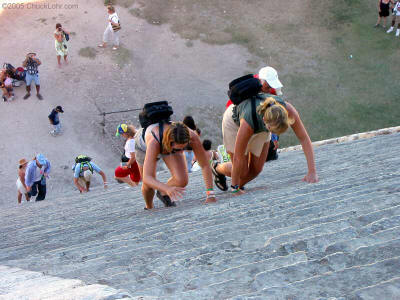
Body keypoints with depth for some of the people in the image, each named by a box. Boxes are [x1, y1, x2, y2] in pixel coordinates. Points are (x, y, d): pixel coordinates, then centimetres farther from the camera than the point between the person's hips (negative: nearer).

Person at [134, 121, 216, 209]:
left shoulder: (192, 137, -40)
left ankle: (162, 193, 15)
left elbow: (205, 166, -31)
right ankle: (149, 207, 38)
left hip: (170, 146, 2)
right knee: (148, 186, 3)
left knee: (182, 181, -17)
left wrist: (210, 194, -39)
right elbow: (146, 178, -52)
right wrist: (167, 189, -69)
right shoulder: (154, 142, -48)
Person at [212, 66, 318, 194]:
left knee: (256, 169, 2)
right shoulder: (249, 122, -46)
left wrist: (312, 171, -35)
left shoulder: (288, 110, -38)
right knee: (242, 172, -1)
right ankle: (218, 169, 29)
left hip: (260, 125, 4)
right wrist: (235, 188, -25)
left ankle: (239, 186, 31)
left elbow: (304, 138, -30)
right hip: (235, 122, -4)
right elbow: (238, 158, -35)